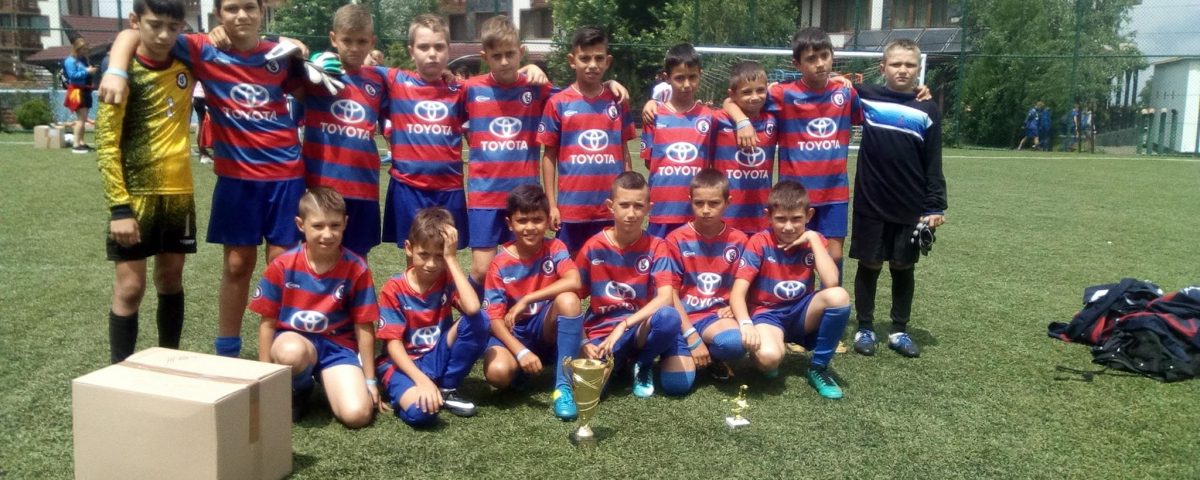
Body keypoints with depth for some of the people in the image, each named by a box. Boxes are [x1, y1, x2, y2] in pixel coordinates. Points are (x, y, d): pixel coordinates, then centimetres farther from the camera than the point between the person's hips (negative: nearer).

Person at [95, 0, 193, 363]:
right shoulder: (125, 73, -10)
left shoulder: (186, 65, 2)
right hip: (136, 194, -4)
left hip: (179, 192, 5)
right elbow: (106, 143, -12)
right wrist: (119, 207, -19)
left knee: (171, 278, 13)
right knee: (130, 286, -1)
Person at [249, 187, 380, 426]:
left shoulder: (357, 270, -9)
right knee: (292, 353, -39)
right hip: (293, 339, 1)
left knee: (358, 414, -24)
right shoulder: (282, 266, -8)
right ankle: (298, 390, -2)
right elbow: (268, 322, 0)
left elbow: (364, 327, -2)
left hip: (338, 345, 0)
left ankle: (326, 381, 11)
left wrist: (370, 381, 1)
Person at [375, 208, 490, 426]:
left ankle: (447, 389, -5)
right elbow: (393, 343, -14)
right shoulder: (394, 289, -11)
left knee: (478, 320, -23)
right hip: (403, 363, -3)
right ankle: (407, 390, 3)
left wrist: (451, 258, -24)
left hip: (439, 358, 3)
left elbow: (473, 309, -27)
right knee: (420, 411, -37)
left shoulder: (448, 279, -5)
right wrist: (422, 380, -29)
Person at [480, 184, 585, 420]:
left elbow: (574, 282, -27)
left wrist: (526, 299, -27)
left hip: (548, 330, 1)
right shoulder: (500, 265, -9)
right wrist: (522, 352, -30)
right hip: (515, 332, -1)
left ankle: (563, 385, -23)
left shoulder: (555, 248, -7)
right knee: (497, 372, -34)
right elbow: (495, 318, -14)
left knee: (568, 299, -31)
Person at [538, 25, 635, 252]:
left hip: (611, 207, 2)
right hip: (571, 206, -1)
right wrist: (551, 205, -1)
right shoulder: (558, 103, -2)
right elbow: (549, 156, 2)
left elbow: (623, 153, 9)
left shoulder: (617, 102, 4)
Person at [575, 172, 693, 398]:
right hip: (602, 330, 0)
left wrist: (624, 325, -28)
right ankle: (621, 359, 9)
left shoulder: (656, 247, -5)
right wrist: (582, 343, -14)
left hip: (643, 327, 0)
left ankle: (643, 364, -2)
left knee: (669, 317, -36)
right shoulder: (593, 247, -4)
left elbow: (666, 298, -18)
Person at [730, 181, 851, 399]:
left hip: (801, 314, 4)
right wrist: (746, 324, -37)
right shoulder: (759, 243, -11)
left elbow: (831, 283, -22)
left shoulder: (813, 240, -4)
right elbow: (738, 293, -18)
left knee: (838, 296, -29)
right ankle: (767, 363, 4)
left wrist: (813, 238, -19)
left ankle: (818, 368, -9)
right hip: (767, 313, -3)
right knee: (769, 357, -38)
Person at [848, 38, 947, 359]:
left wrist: (935, 207, -2)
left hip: (911, 207, 1)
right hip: (871, 203, -1)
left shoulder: (928, 110, 2)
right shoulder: (867, 97, 0)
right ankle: (865, 329, 19)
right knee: (869, 265, 6)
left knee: (903, 267, 10)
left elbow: (933, 164, 2)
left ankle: (899, 331, 23)